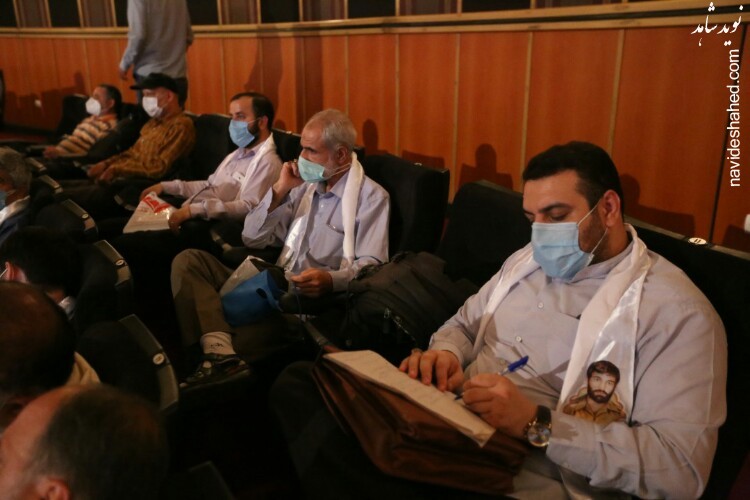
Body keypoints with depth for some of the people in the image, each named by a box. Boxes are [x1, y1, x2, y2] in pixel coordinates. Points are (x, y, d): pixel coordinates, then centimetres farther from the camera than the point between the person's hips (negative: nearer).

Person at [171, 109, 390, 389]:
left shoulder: (370, 196, 0)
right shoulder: (305, 185, 19)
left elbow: (372, 266, -11)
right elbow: (252, 239, 14)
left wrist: (331, 280, -31)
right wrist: (279, 191, 2)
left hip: (314, 299, -7)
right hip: (275, 284, 8)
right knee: (188, 260, -15)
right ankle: (221, 352, -32)